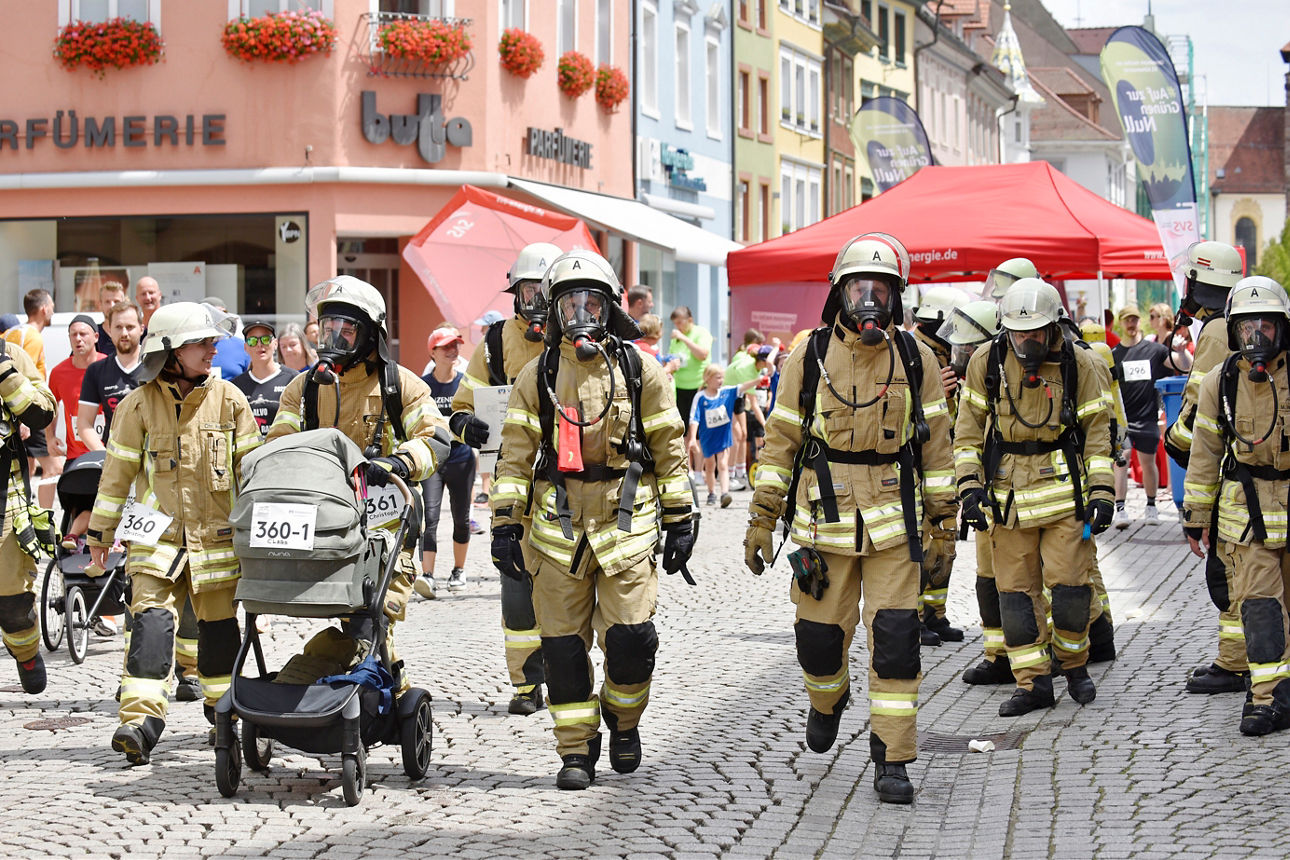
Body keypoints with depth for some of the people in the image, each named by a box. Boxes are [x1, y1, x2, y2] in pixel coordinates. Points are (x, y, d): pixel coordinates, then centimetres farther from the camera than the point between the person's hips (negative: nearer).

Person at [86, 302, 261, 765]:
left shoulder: (228, 399, 2)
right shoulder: (139, 404, -2)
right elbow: (117, 471, 5)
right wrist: (99, 535, 9)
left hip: (217, 535, 2)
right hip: (158, 534, -2)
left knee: (220, 625, 10)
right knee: (151, 620, -15)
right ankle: (141, 720, -19)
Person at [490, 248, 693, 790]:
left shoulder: (640, 373, 5)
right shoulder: (537, 377, 6)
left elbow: (669, 451, 8)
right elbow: (515, 457, 6)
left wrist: (680, 521, 5)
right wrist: (505, 523, -1)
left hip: (627, 522, -1)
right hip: (557, 524, 1)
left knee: (631, 638, -9)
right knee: (563, 644, 1)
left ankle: (623, 718, 19)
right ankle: (577, 750, 13)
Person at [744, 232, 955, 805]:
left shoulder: (915, 361, 2)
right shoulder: (809, 360, 0)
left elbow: (934, 445, 8)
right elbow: (781, 442, 4)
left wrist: (943, 519, 7)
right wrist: (761, 520, 2)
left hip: (893, 519, 0)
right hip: (823, 516, 0)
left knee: (895, 641, -6)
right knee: (821, 635, 7)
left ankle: (892, 762, 1)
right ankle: (827, 699, 41)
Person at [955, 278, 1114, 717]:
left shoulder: (1078, 364, -2)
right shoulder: (987, 362, 0)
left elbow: (1097, 431, 3)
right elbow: (968, 428, 6)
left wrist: (1102, 491, -4)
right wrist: (970, 485, -3)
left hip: (1064, 487, -1)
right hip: (1008, 492, 2)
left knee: (1070, 583, -5)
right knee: (1016, 589, 2)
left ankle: (1073, 664, 19)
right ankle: (1033, 682, 10)